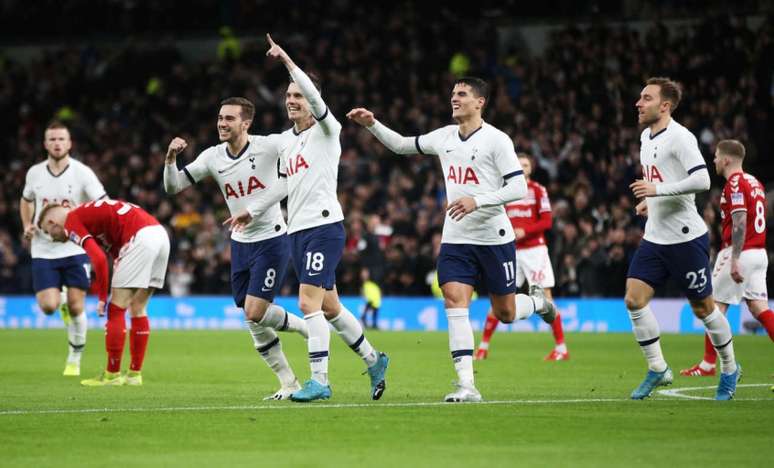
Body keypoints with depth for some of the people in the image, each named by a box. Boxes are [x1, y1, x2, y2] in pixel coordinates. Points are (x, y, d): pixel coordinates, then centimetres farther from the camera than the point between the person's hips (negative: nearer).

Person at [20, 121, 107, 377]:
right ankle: (62, 300, 28)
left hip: (76, 249, -2)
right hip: (43, 250, 2)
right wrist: (27, 226, 4)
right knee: (48, 306, -10)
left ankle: (74, 360, 14)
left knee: (75, 308, -4)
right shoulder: (34, 173, 2)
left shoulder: (82, 173, -9)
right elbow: (26, 200, 21)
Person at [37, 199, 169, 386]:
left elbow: (99, 258, -12)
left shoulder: (72, 222, 1)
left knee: (116, 310, 0)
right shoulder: (87, 212, 28)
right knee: (137, 309, 16)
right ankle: (135, 374, 18)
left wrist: (102, 298, -3)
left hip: (140, 237, -9)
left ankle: (112, 375, 4)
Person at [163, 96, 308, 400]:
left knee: (255, 313, -15)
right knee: (253, 321, 3)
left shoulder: (267, 146, -13)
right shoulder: (212, 157, 0)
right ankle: (289, 384, 15)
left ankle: (303, 327, 14)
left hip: (272, 241, -5)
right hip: (240, 244, 5)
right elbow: (173, 187, 3)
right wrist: (171, 159, -15)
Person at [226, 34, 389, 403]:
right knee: (328, 306, 12)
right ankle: (373, 361, 28)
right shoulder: (286, 140, 16)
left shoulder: (326, 130, -5)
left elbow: (315, 98, -24)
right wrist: (253, 211, 33)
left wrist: (286, 61, -30)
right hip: (296, 230, 8)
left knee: (308, 302, -15)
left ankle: (319, 380, -11)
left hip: (324, 225, -8)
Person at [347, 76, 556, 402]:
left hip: (494, 238, -4)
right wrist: (372, 124, 7)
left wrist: (477, 200, -25)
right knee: (454, 302, -14)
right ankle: (467, 385, -15)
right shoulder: (444, 137, 7)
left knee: (505, 313, 6)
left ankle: (537, 302, 44)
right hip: (455, 239, 4)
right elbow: (401, 145, 21)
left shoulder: (496, 140, -10)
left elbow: (518, 188, -15)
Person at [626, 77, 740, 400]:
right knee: (634, 300, -5)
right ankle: (657, 369, 6)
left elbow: (702, 180, -24)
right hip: (655, 237, 8)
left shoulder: (680, 137, -15)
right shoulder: (646, 136, 12)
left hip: (686, 237, -8)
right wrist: (648, 201, 12)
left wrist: (657, 190, -25)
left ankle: (729, 368, 23)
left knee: (703, 307, 3)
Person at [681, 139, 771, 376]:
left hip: (740, 252, -8)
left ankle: (708, 364, 6)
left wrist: (734, 260, -24)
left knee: (716, 306, 2)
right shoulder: (754, 182, 16)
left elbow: (740, 223, -21)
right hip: (759, 252, 8)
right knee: (759, 306, 3)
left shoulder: (735, 183, -12)